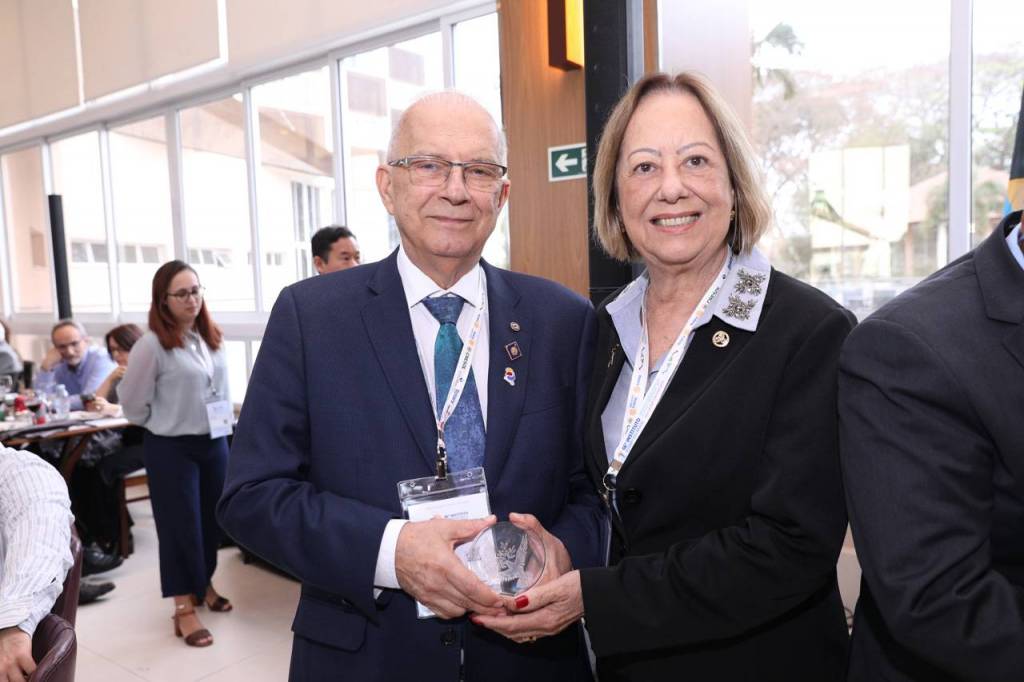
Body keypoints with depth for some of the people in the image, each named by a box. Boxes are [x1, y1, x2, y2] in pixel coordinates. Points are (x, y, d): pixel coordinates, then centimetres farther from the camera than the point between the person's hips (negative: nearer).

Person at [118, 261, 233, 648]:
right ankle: (184, 608, 17)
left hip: (215, 442, 6)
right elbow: (133, 404, -9)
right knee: (180, 525, 3)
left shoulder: (211, 339, 4)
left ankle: (203, 585, 38)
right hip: (172, 448, -6)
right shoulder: (152, 345, -15)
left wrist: (222, 427, 12)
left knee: (212, 519, 16)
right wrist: (166, 426, 1)